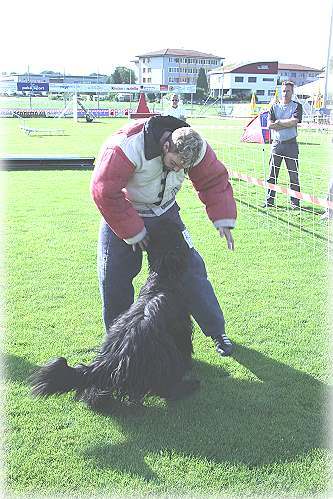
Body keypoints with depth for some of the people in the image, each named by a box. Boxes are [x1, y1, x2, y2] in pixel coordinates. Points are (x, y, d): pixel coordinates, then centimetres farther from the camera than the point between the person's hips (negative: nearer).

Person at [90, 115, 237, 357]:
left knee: (191, 267, -2)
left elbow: (215, 180, -4)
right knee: (114, 278, -4)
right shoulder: (127, 147, -34)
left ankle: (217, 331, 13)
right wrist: (132, 233, -21)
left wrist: (223, 220, -14)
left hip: (165, 213, 3)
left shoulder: (196, 147, -19)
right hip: (122, 215, -2)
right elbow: (105, 191, -28)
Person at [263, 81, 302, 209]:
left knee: (294, 174, -1)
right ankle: (269, 201, 13)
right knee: (272, 174, 4)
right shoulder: (274, 107, 10)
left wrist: (278, 122, -5)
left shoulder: (297, 106, 5)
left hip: (291, 144, -2)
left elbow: (294, 121, -13)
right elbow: (270, 124, -4)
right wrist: (287, 124, -8)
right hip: (276, 143, 2)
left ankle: (295, 202, 7)